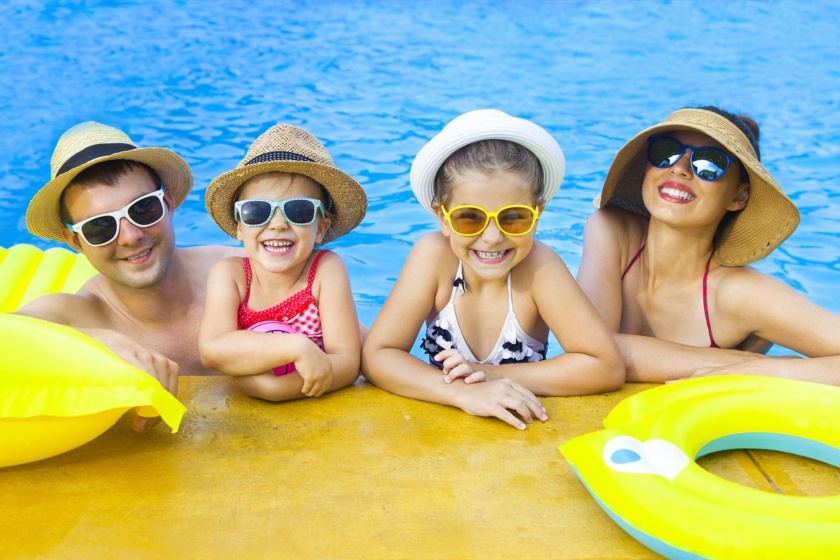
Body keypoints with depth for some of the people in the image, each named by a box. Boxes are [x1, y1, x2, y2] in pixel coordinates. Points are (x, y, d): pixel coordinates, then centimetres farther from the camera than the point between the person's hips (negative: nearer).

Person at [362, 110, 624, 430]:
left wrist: (496, 375, -24)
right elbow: (376, 355, -19)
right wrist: (463, 392, -32)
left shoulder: (538, 265, -20)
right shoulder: (434, 255, -17)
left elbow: (607, 367, -21)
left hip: (525, 430, -1)